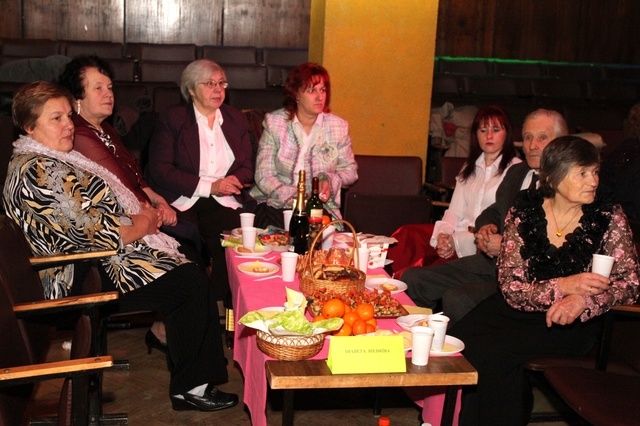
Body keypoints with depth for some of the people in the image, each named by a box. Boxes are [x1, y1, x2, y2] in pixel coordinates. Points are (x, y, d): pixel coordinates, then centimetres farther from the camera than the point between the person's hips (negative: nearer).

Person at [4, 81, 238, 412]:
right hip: (91, 281, -11)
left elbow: (93, 208, 22)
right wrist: (142, 224, -9)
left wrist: (139, 210, 3)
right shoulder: (39, 172, -21)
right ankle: (190, 387, 1)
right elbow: (94, 235, -24)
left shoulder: (52, 160, 13)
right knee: (192, 281, -13)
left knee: (187, 254, 7)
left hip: (92, 268, 11)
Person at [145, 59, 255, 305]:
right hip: (180, 201, -3)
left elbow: (247, 167, 17)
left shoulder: (236, 120, 19)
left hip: (222, 202, 3)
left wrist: (233, 181, -8)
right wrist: (209, 186, -13)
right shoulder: (171, 119, 5)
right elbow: (160, 170, -5)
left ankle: (229, 309, -12)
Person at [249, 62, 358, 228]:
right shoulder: (274, 122, 1)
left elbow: (350, 169, 14)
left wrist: (330, 180, -9)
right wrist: (291, 198, -20)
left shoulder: (338, 126, 6)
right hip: (276, 204, -1)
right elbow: (264, 175, -4)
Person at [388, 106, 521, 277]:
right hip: (458, 235, 6)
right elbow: (454, 212, 11)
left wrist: (456, 241, -17)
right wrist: (444, 235, -12)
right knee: (407, 234, -21)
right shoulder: (469, 168, 20)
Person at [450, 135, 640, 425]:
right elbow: (510, 288, -8)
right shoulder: (524, 211, -4)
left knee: (495, 352, -27)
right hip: (520, 309, 2)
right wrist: (563, 286, -26)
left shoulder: (608, 218, -4)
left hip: (573, 323, -2)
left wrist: (584, 299, -26)